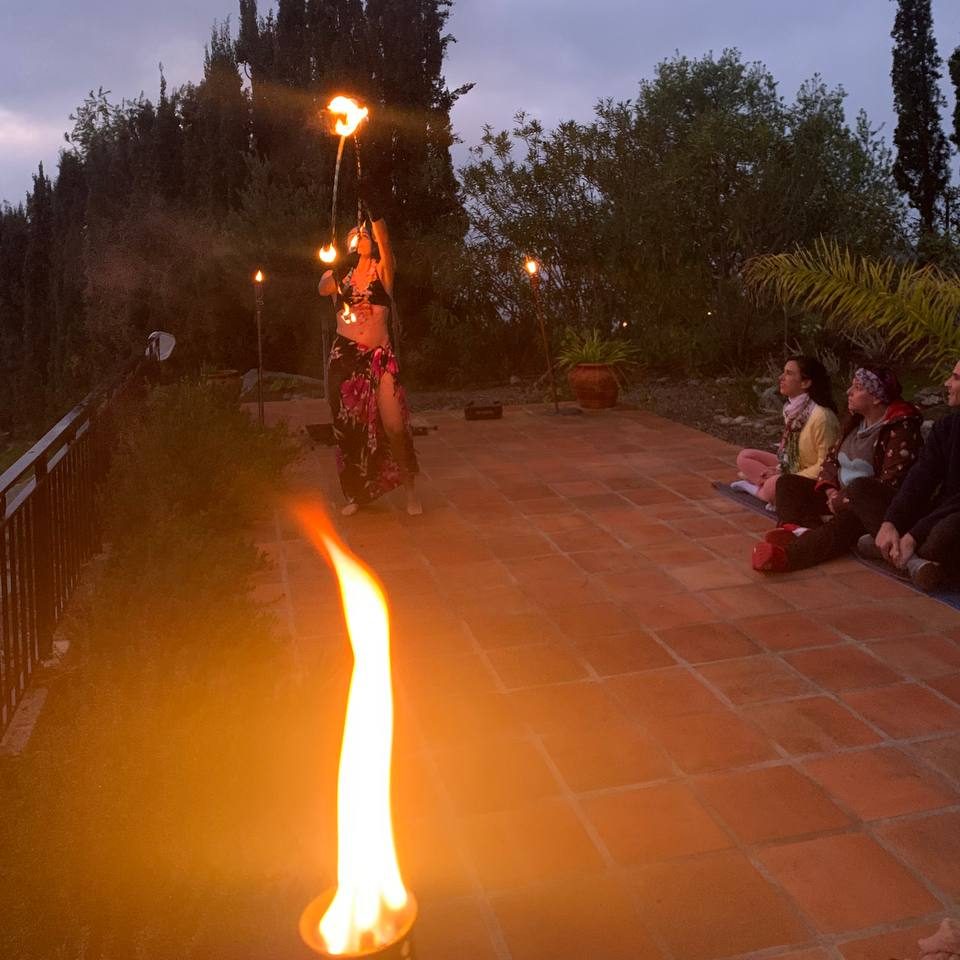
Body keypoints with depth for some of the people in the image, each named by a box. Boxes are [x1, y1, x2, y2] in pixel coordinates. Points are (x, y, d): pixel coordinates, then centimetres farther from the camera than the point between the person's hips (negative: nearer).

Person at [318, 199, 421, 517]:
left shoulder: (382, 270, 6)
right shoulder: (338, 275, 9)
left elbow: (384, 240, -14)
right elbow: (323, 289, -14)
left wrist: (372, 210, -30)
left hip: (380, 357, -2)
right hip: (344, 357, 2)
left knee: (394, 426, -8)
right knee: (349, 429, 6)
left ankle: (410, 490, 9)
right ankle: (356, 494, 21)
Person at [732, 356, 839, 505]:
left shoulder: (821, 416, -26)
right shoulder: (793, 407, -1)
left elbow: (825, 465, -22)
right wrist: (779, 469, -2)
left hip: (813, 480, -9)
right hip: (793, 467, 9)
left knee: (773, 487, -35)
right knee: (744, 457, 6)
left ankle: (756, 488, -4)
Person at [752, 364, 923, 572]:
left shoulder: (901, 430, -13)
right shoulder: (855, 422, 13)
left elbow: (890, 483, -20)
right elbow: (831, 458, 16)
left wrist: (840, 501, -17)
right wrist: (830, 490, -5)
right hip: (840, 498, 9)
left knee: (847, 520, -41)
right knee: (788, 482, -1)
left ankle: (789, 553, -59)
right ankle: (799, 529, -33)